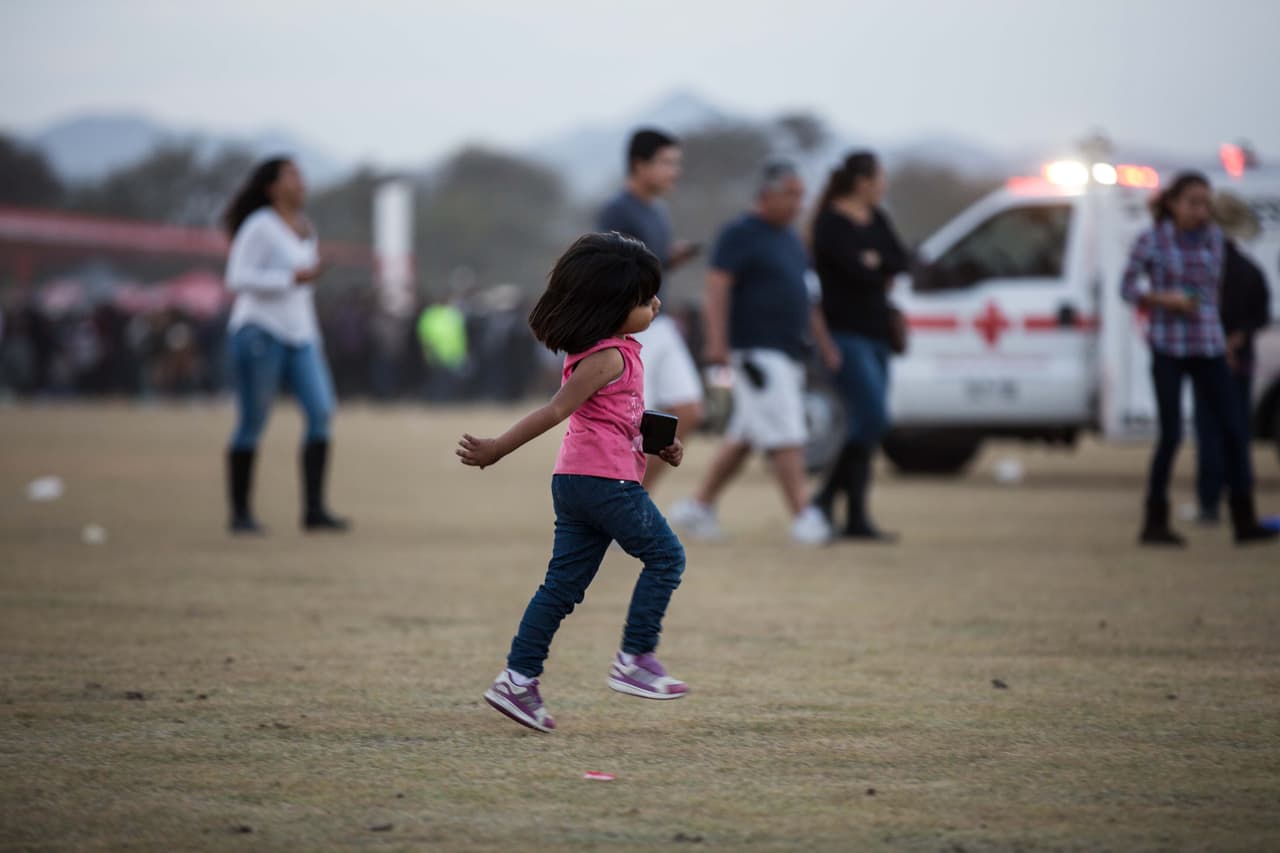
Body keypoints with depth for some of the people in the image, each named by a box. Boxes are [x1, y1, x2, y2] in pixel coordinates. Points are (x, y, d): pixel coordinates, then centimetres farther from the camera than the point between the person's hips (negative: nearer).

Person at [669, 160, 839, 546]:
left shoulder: (790, 239, 17)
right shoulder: (739, 234, -9)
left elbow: (802, 296, 23)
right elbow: (717, 286, -17)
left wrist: (825, 344, 19)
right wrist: (717, 342, -26)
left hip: (788, 353, 9)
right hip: (756, 352, -9)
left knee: (745, 437, 11)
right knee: (785, 435, -13)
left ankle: (698, 507, 18)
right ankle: (803, 517, -14)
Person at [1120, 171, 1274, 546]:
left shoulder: (1214, 238, 6)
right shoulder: (1150, 240, -5)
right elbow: (1128, 289, -2)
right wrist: (1164, 299, -17)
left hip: (1208, 347, 4)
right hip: (1167, 347, -4)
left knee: (1233, 431, -3)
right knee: (1171, 435, -5)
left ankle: (1245, 521, 2)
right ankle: (1155, 522, 6)